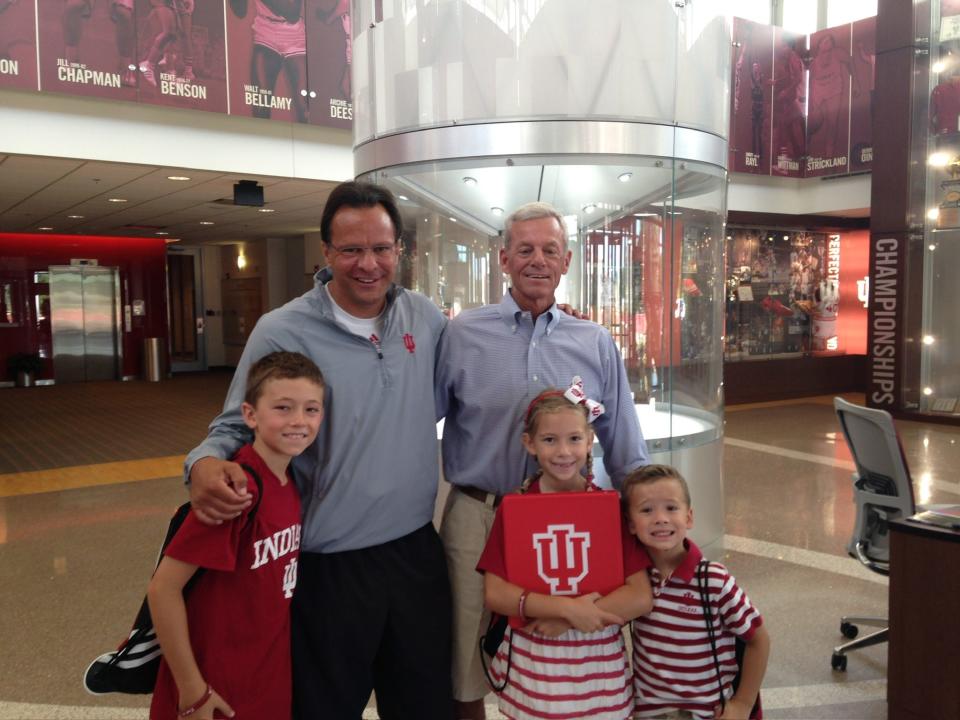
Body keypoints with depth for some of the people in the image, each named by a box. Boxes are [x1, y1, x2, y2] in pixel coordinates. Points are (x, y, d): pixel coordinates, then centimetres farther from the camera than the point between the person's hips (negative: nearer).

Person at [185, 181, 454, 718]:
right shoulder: (282, 333, -11)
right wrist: (206, 464, -25)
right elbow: (237, 428, -3)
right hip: (328, 568, -3)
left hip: (417, 552, 4)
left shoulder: (427, 318, 1)